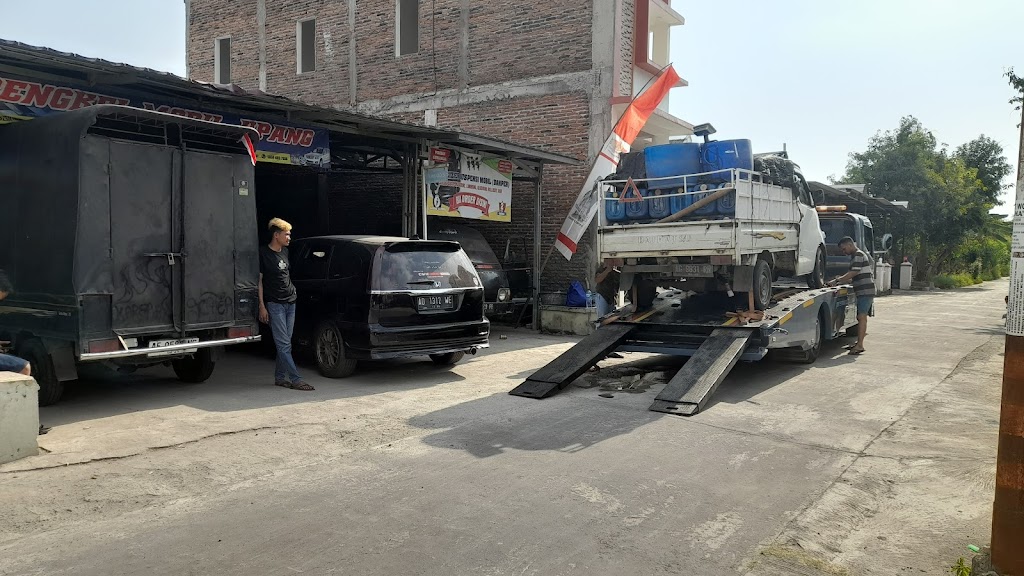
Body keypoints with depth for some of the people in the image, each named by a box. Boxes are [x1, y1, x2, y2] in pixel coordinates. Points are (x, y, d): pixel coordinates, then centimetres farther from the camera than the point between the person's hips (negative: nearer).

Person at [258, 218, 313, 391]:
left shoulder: (285, 252, 14)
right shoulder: (264, 253, -6)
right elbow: (259, 280, -7)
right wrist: (262, 306, -12)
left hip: (290, 302, 7)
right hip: (274, 305, -7)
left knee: (285, 343, 8)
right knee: (284, 344, -8)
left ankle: (280, 377, 15)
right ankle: (295, 379, -11)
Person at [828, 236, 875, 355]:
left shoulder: (858, 255, -11)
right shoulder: (855, 256, 21)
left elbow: (852, 274, -17)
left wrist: (837, 281, -12)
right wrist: (840, 281, 13)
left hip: (865, 291, -10)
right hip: (863, 291, 10)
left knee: (862, 317, -13)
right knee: (861, 317, 12)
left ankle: (860, 345, -17)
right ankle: (859, 343, 16)